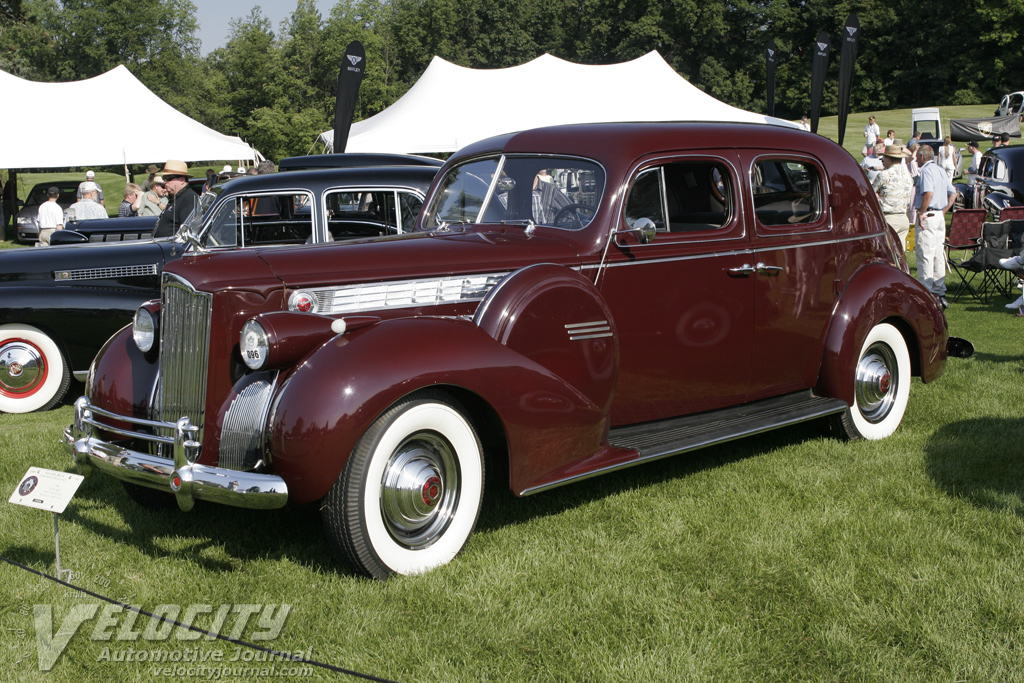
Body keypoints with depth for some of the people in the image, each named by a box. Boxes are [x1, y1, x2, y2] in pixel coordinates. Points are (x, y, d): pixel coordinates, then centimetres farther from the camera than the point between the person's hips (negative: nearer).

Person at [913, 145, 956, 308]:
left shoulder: (926, 170, -10)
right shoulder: (941, 171, 17)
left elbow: (929, 193, -25)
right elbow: (953, 193, 18)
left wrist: (921, 213, -19)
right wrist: (943, 211, 15)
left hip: (928, 216, -9)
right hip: (940, 217, 9)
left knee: (924, 255, -6)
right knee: (938, 255, 11)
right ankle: (940, 293, 14)